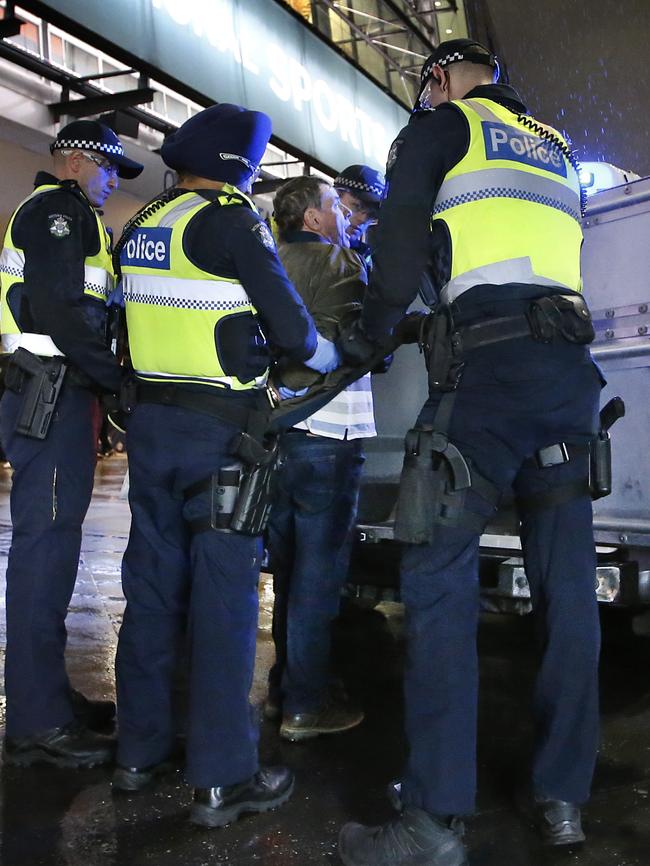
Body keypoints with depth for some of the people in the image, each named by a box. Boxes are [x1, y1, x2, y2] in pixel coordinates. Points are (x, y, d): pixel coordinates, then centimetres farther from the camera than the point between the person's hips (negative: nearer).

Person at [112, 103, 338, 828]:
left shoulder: (139, 227, 13)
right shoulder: (230, 219, -9)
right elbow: (289, 324, -9)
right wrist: (333, 358, 10)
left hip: (149, 421, 7)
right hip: (219, 431, -7)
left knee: (152, 583, 13)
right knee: (223, 594, -2)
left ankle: (140, 750, 26)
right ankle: (222, 779, 7)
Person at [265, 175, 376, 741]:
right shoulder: (339, 263, -6)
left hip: (274, 429, 8)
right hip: (326, 431, -7)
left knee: (288, 565, 16)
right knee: (319, 571, 0)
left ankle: (283, 688, 27)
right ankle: (306, 706, 8)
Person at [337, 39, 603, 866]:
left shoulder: (440, 127, 12)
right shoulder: (555, 147, 30)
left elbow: (401, 247, 1)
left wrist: (366, 333, 16)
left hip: (488, 358, -7)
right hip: (572, 361, 7)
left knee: (439, 575, -7)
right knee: (565, 580, 5)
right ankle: (562, 794, 14)